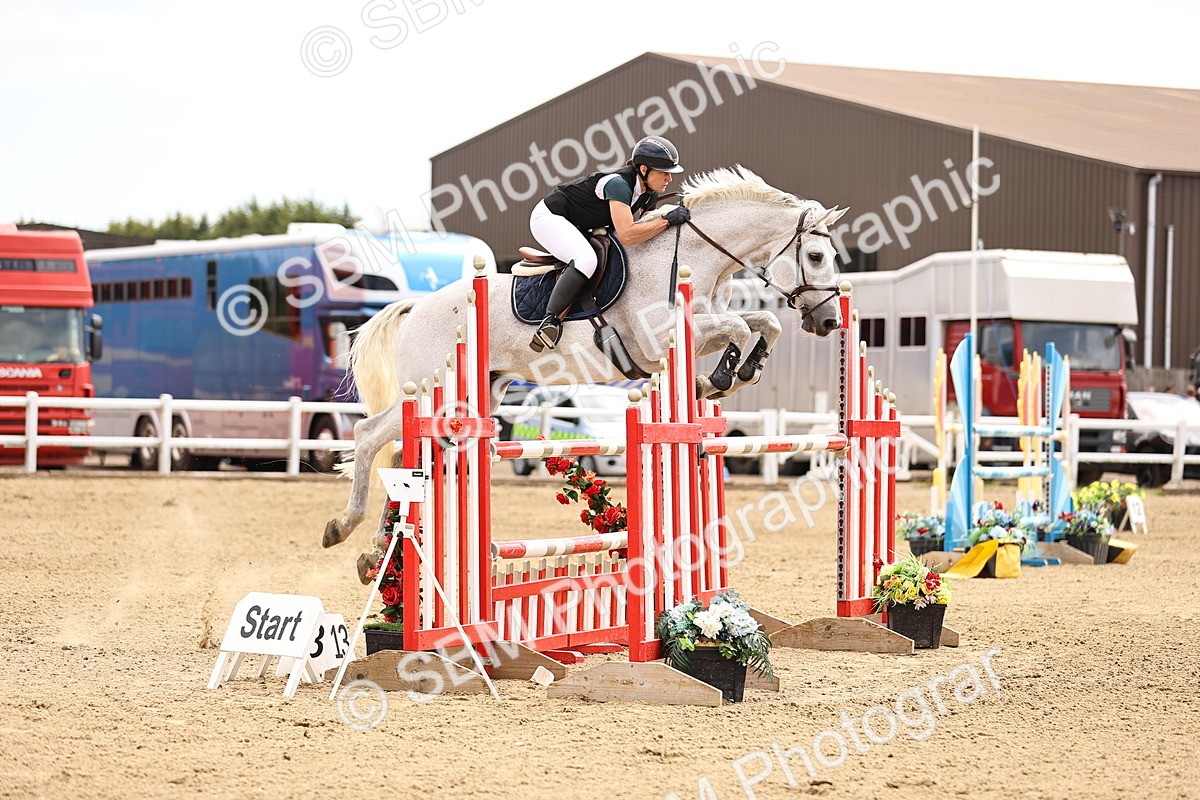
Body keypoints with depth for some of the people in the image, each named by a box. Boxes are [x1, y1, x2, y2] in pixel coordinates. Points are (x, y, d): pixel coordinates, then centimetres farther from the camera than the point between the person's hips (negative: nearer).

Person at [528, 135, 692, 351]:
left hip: (578, 227, 10)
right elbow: (626, 235, -38)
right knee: (586, 260, -32)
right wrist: (666, 221, -33)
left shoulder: (649, 194, -3)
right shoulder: (618, 184, -30)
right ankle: (551, 320, -32)